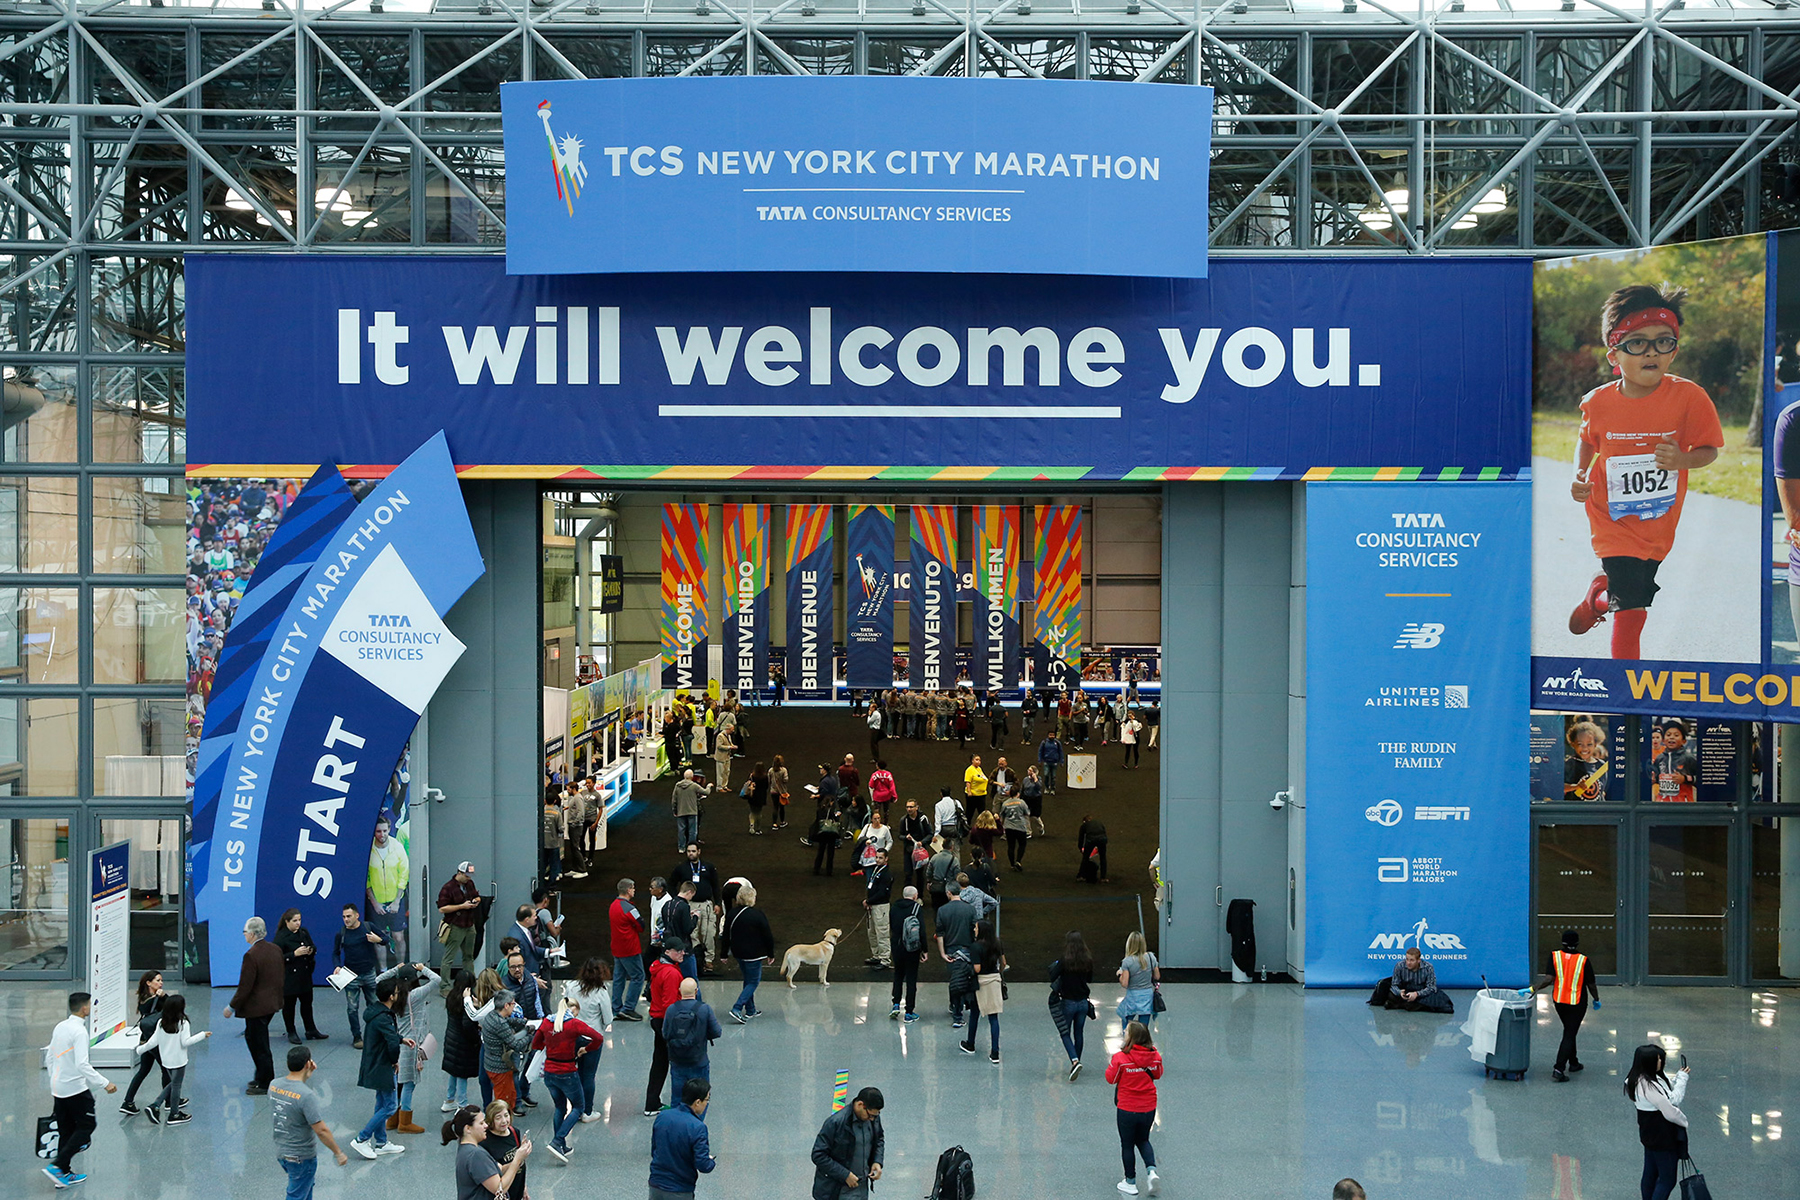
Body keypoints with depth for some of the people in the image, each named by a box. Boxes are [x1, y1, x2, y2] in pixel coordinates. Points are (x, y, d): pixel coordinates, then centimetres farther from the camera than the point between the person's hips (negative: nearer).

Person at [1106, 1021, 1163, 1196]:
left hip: (1127, 1109, -4)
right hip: (1149, 1108, 4)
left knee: (1127, 1145, 13)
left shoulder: (1121, 1058, -20)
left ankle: (1130, 1182, 22)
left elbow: (1111, 1078, -9)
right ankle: (1151, 1170, 2)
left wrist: (1112, 1063, 5)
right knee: (1143, 1140, 24)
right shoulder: (1154, 1056, -7)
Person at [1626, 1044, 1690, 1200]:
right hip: (1662, 1136, -10)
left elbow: (1672, 1097, 8)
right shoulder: (1648, 1085, -29)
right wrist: (1684, 1121, -7)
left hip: (1651, 1134, 10)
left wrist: (1681, 1078, 4)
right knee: (1667, 1179, -2)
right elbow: (1669, 1110, -25)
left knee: (1650, 1174, 19)